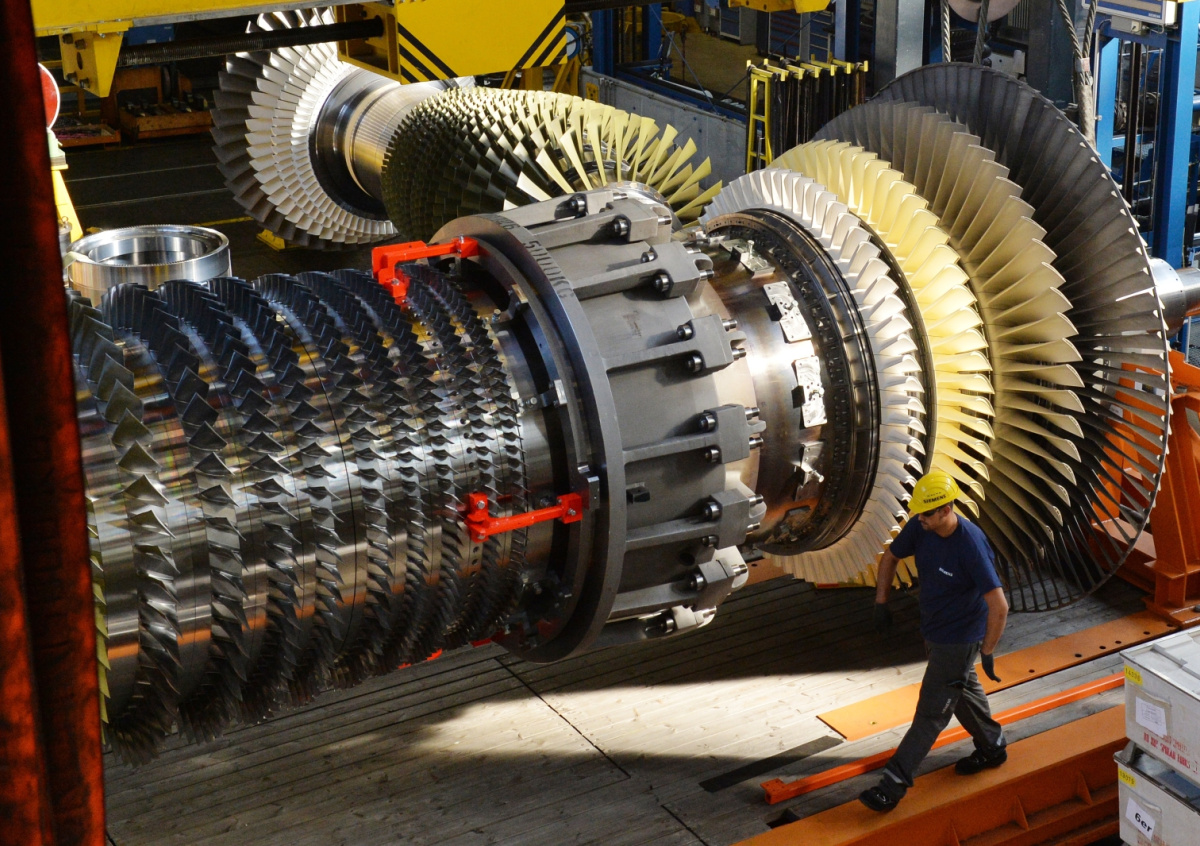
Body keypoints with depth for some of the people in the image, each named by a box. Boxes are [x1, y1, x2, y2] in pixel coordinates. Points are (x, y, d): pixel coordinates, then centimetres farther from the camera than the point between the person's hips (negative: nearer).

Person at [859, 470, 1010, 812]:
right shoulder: (920, 528, -12)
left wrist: (987, 653, -25)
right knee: (962, 690, 27)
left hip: (959, 640, -8)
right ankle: (992, 748, 48)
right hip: (933, 630, 8)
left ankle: (894, 784, 2)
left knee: (931, 713, -1)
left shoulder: (971, 546, -32)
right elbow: (890, 558, 8)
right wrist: (881, 604, 5)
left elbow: (999, 606, -30)